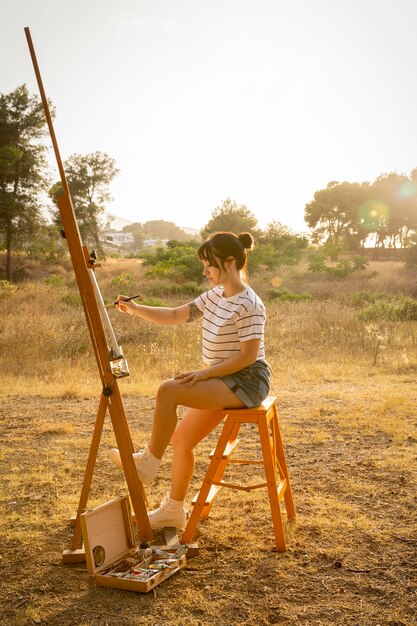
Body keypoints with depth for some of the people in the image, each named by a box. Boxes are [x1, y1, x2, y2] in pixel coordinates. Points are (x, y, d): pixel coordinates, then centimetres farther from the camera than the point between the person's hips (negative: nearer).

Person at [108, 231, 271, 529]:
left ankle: (149, 462, -7)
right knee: (181, 438, 7)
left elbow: (248, 355, -20)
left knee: (168, 390, -24)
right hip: (225, 381, 9)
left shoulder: (249, 305, -18)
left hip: (246, 381, -9)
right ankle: (174, 510, 22)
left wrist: (206, 372, -21)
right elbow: (175, 315, 11)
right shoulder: (215, 296, 9)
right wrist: (136, 309, 1)